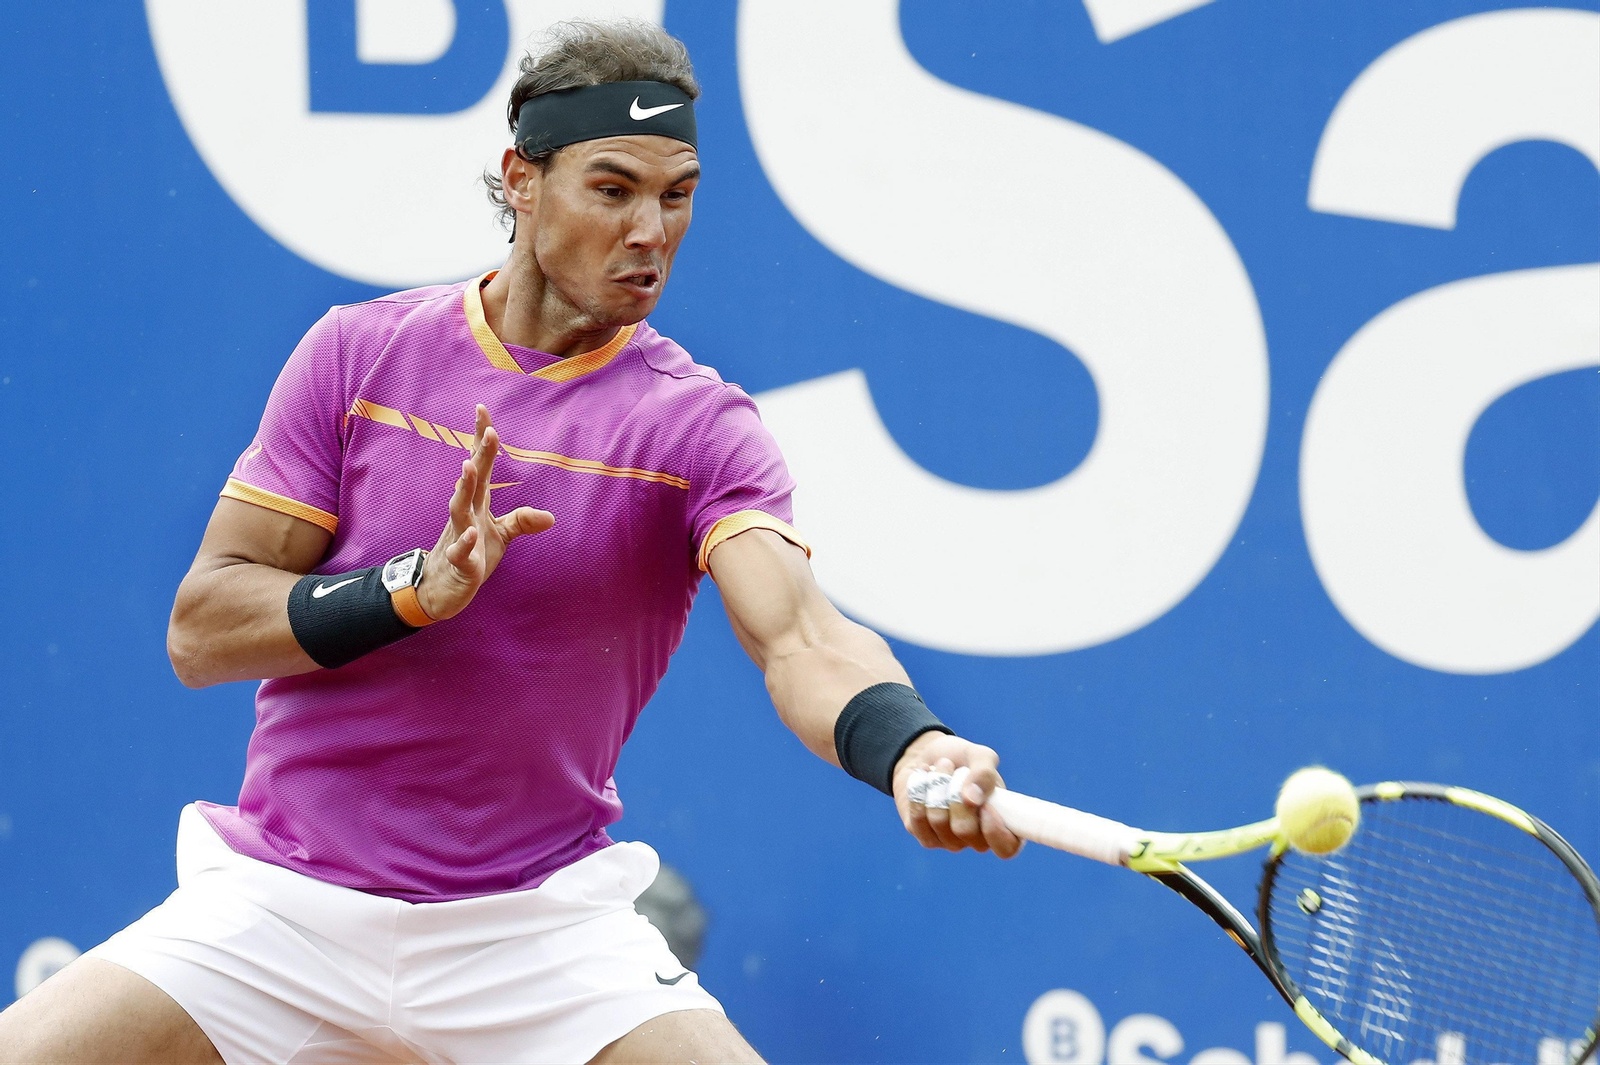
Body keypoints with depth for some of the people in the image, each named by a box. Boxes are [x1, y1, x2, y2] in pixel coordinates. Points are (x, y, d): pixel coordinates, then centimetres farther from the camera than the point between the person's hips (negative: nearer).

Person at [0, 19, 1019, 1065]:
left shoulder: (702, 424, -4)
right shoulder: (358, 352, 0)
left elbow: (801, 637, -21)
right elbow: (200, 631, -4)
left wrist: (910, 750, -44)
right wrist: (417, 588, -21)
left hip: (539, 925, 0)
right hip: (284, 902, 1)